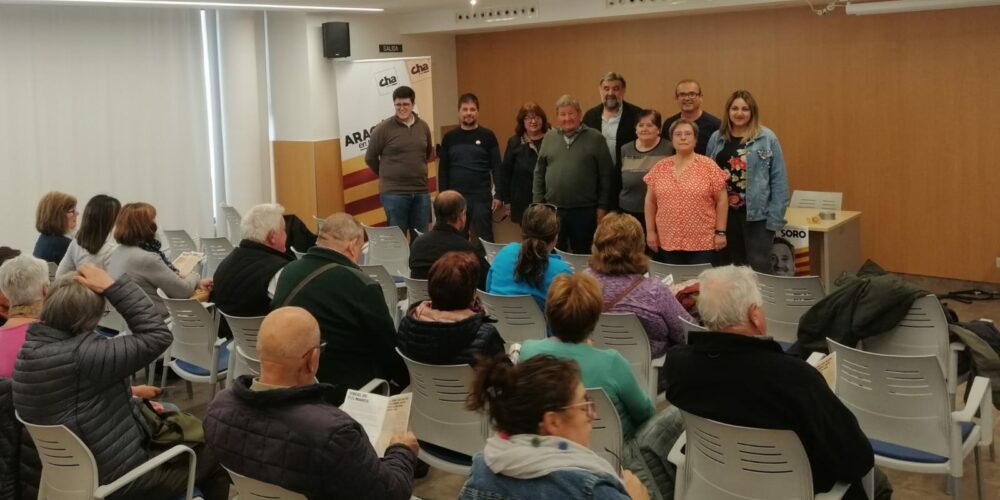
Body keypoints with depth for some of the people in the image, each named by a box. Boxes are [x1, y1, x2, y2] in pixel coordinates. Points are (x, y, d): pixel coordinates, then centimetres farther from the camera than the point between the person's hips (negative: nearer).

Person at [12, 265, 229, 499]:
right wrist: (112, 286, -24)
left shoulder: (30, 349, -4)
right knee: (213, 455, 8)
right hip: (113, 479, -9)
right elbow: (157, 335, -25)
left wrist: (130, 397, 9)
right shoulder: (82, 355, -32)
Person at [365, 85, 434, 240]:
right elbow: (370, 158, 1)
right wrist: (387, 176, 11)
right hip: (393, 193, -4)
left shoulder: (423, 126, 6)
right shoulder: (383, 128, -7)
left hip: (421, 191, 4)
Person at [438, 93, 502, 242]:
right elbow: (443, 170, 8)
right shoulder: (449, 137, 6)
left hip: (481, 197, -2)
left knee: (483, 239, 2)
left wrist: (498, 195, -6)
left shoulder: (487, 136, 0)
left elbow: (496, 167, -1)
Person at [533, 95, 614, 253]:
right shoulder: (549, 137, 7)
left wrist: (602, 206, -5)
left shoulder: (595, 138, -2)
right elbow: (539, 173, 10)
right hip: (553, 209, 3)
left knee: (582, 254, 7)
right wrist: (538, 203, 5)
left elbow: (606, 175, -2)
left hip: (584, 210, -2)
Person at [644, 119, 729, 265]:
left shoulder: (708, 166, -3)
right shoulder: (660, 167, 7)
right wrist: (650, 231, 6)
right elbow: (650, 202, 11)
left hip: (702, 243, -3)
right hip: (667, 243, 3)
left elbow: (721, 201, -2)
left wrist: (720, 232, -5)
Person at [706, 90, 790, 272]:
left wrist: (775, 218, -10)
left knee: (758, 268, -1)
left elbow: (779, 180, -5)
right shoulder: (716, 138, 6)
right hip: (724, 213, 4)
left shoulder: (767, 139, -5)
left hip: (757, 215, -4)